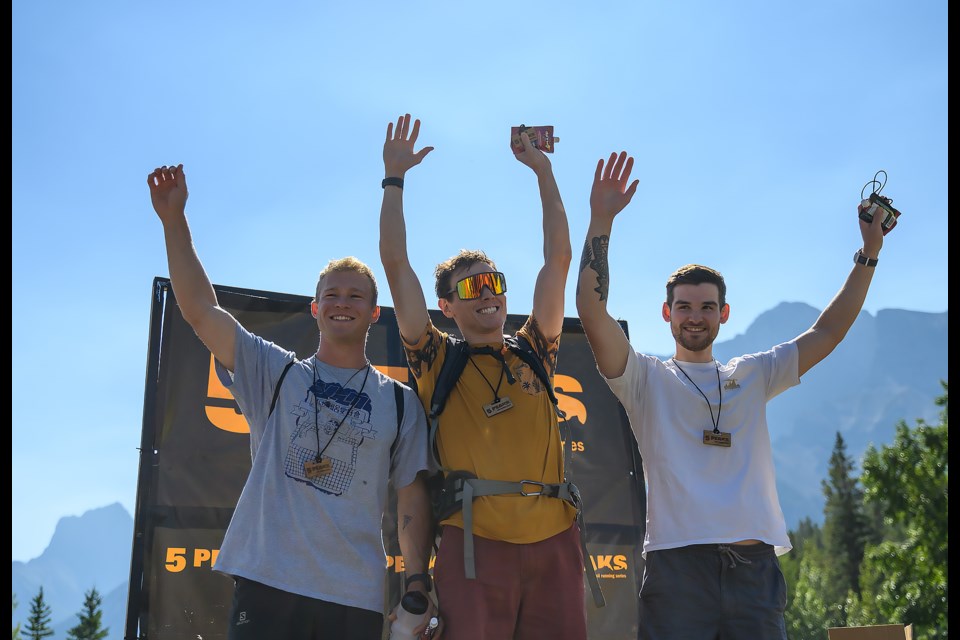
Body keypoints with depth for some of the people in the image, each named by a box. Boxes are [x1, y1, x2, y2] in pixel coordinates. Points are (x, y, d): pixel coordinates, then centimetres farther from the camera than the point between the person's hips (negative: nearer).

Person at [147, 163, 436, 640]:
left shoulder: (400, 401, 11)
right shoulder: (276, 372, 11)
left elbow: (412, 498, 9)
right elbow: (200, 310, 3)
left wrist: (416, 583, -1)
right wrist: (174, 219, -1)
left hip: (357, 599, 1)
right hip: (266, 584, 0)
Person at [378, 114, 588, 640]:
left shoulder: (533, 354, 19)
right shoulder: (437, 362, 12)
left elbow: (558, 258, 16)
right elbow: (396, 265, 7)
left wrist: (543, 171, 16)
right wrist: (395, 176, 10)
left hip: (553, 544, 3)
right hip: (474, 544, -3)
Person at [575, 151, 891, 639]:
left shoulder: (752, 376, 19)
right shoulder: (647, 379, 7)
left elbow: (827, 333, 18)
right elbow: (593, 312, -6)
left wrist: (869, 252, 15)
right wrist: (601, 221, -11)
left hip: (754, 563, 4)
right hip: (677, 563, -3)